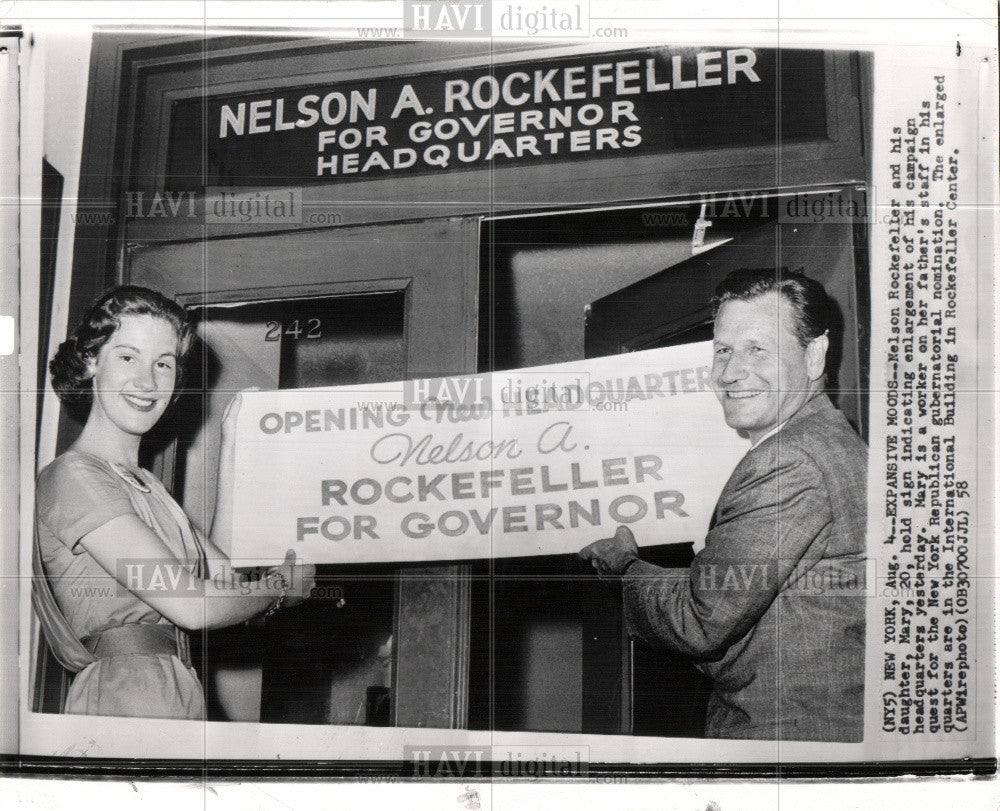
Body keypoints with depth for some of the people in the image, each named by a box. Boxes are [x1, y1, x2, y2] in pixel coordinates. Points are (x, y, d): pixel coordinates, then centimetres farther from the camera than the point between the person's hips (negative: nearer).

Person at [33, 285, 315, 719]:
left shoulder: (142, 483, 20)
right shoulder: (74, 475, -8)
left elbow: (220, 574, 13)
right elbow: (190, 606, -13)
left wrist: (231, 450, 15)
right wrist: (281, 585, 4)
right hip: (125, 696, -8)